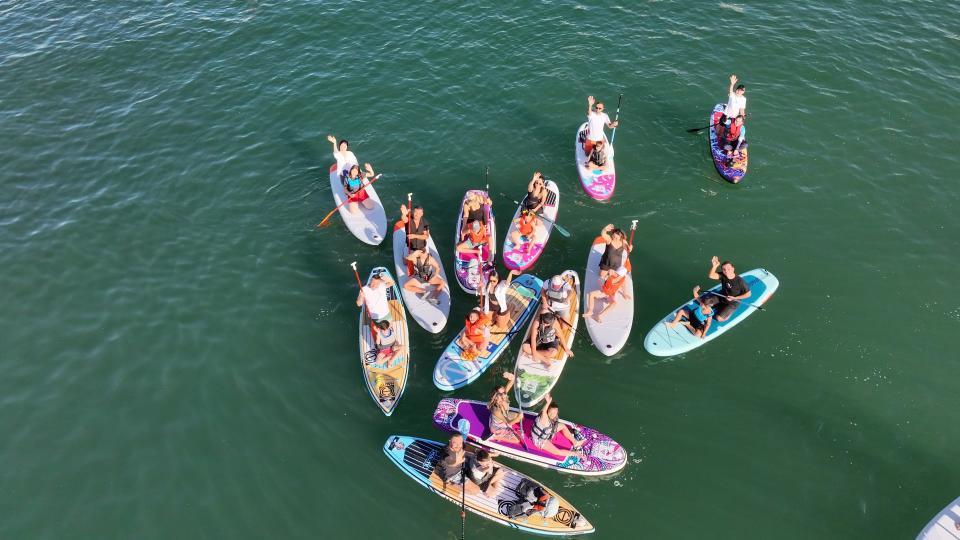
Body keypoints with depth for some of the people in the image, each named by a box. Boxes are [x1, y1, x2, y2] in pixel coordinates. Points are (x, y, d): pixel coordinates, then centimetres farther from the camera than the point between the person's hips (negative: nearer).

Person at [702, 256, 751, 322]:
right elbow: (711, 276, -32)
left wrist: (734, 298, -21)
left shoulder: (740, 281, -29)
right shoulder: (723, 276, -17)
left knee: (719, 318, -15)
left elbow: (748, 294, -18)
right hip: (721, 296, 5)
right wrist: (714, 266, -47)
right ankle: (721, 306, 14)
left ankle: (730, 311, 13)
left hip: (732, 302, -5)